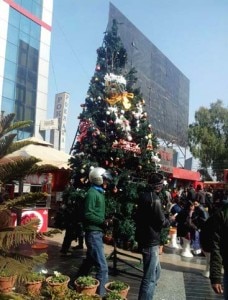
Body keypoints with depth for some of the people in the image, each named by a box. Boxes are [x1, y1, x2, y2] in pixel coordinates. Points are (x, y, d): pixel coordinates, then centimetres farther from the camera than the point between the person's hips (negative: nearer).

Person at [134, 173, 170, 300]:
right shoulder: (154, 198, -18)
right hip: (151, 241, -10)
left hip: (144, 238, 10)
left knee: (156, 272, 23)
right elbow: (162, 222, -17)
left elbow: (137, 217, 18)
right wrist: (169, 221, 5)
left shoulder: (144, 195, 10)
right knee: (150, 278, -3)